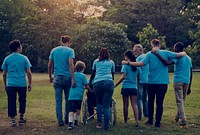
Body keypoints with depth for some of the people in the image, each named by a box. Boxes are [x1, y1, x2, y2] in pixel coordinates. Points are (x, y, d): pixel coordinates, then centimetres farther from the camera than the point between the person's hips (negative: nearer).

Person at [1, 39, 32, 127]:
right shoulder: (24, 58, 1)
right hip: (22, 84, -1)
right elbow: (29, 72, -2)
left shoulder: (7, 59, 5)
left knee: (11, 102, 5)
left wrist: (5, 85, 18)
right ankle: (21, 118, 18)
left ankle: (13, 120, 4)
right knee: (22, 100, 16)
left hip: (10, 84, 1)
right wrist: (30, 84, 7)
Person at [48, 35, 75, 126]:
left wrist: (50, 77, 20)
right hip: (67, 78, -3)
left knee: (58, 100, 3)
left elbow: (49, 65, 9)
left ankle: (60, 121, 3)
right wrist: (73, 79, -15)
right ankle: (67, 119, 19)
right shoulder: (70, 51, -2)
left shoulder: (54, 50, 9)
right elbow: (71, 64, -13)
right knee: (68, 99, 11)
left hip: (57, 78, 3)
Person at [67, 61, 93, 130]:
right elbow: (86, 85, 1)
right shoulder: (82, 75, -1)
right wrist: (91, 90, 16)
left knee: (71, 110, -6)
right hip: (79, 95, -2)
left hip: (71, 95, 3)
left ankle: (70, 123, -21)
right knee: (78, 109, 19)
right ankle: (76, 121, 27)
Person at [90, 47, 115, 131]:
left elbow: (93, 74, 29)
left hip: (97, 83, 0)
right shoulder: (111, 62, 23)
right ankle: (106, 127, -5)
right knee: (106, 106, -1)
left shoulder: (96, 61, 22)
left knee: (99, 103, 19)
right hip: (109, 83, 0)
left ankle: (99, 122, 8)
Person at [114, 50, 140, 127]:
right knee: (134, 104, 1)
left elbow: (123, 77, -17)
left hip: (126, 87, -4)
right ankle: (137, 120, -13)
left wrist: (115, 85, -13)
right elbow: (139, 77, 11)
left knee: (125, 105, 6)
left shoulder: (125, 65, -8)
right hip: (134, 87, 4)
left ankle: (125, 121, 16)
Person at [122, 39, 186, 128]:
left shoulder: (149, 54, -5)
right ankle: (158, 122, 6)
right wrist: (184, 53, 22)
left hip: (151, 82, 0)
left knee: (150, 101, 16)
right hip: (163, 83, 0)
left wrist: (127, 63, -7)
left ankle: (150, 120, 22)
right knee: (160, 103, 5)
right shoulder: (165, 53, 0)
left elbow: (141, 64, -15)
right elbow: (179, 55, -1)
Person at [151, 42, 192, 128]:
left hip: (178, 81, -6)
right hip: (186, 82, 6)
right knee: (182, 101, 18)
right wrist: (189, 86, 23)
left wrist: (157, 55, -19)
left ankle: (184, 122, -12)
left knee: (179, 101, -5)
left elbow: (167, 63, -25)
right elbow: (190, 73, 17)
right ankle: (177, 117, 36)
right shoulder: (189, 58, 15)